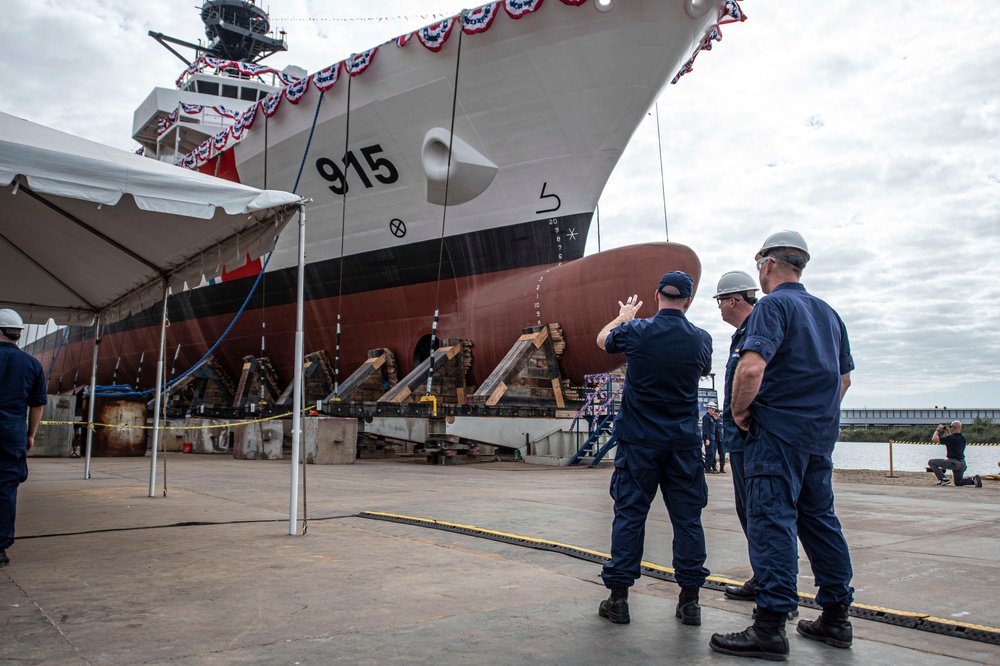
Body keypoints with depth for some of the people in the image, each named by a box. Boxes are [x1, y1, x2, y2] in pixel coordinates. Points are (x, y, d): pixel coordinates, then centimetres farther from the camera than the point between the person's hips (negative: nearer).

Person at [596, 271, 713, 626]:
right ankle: (689, 600, 13)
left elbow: (602, 339, 15)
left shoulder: (635, 331, -7)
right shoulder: (701, 339, 0)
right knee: (687, 518, 7)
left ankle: (618, 597, 9)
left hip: (639, 440, -1)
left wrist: (624, 315, 33)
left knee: (629, 515, 4)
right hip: (684, 441, 2)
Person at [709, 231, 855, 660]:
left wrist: (740, 412, -11)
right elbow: (844, 378, 23)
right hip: (821, 433, 8)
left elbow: (751, 368, -25)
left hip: (778, 432, -8)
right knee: (820, 519, 14)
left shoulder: (773, 306, -10)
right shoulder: (828, 312, 16)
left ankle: (771, 627, -7)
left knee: (772, 520, -7)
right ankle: (836, 618, 21)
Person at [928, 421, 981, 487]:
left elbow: (934, 439, -17)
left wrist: (938, 430, -2)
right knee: (958, 482, 23)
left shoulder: (951, 438, -17)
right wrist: (948, 432, 28)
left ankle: (943, 479, -10)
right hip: (962, 464, 8)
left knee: (931, 462, -1)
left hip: (953, 462, -8)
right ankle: (973, 479, -1)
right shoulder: (962, 438, 9)